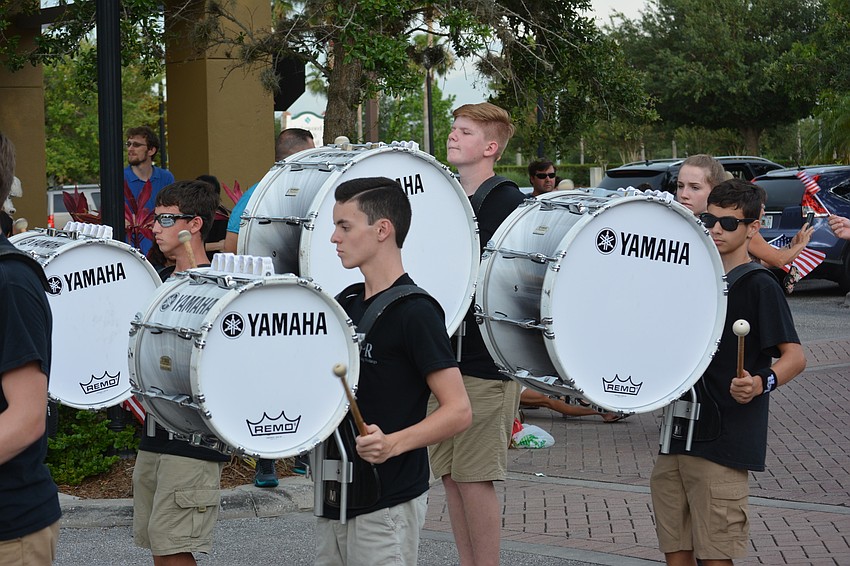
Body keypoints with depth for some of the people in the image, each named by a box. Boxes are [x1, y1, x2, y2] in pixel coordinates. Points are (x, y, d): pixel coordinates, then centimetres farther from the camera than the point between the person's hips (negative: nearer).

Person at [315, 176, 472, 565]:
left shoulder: (414, 311, -14)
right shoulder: (347, 303, 10)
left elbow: (458, 411, -18)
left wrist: (392, 443, -30)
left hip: (387, 506, -8)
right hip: (336, 495, 8)